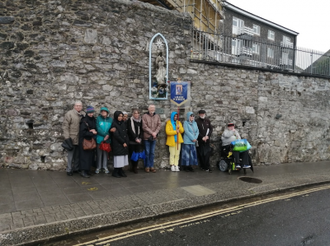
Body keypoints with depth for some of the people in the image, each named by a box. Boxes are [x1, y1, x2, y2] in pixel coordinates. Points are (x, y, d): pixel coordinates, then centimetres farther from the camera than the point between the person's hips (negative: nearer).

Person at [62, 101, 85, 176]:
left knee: (78, 155, 14)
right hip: (72, 138, -5)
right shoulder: (69, 114, -6)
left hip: (80, 139, 5)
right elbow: (65, 126, -9)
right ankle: (69, 170, 11)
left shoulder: (83, 114, 10)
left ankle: (76, 168, 26)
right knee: (71, 154, 1)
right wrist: (67, 137, -13)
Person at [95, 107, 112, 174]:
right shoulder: (98, 118, -2)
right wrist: (105, 135, -14)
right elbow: (98, 128, -9)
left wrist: (108, 135, -14)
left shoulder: (110, 119, 4)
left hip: (107, 139, 2)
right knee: (99, 153, 5)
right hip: (99, 139, -2)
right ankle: (98, 167, 15)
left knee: (106, 153, 8)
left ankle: (105, 166, 18)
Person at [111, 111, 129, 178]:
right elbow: (116, 135, -11)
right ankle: (115, 172, 7)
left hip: (124, 144, 6)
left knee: (123, 157, 5)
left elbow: (126, 133, 12)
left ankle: (120, 171, 14)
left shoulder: (124, 123, 12)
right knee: (118, 157, -5)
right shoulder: (114, 124, -7)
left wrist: (126, 142, 1)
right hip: (117, 144, -6)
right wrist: (123, 142, -10)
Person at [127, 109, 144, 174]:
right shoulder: (130, 120, -2)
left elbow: (142, 130, 7)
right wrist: (135, 138, -14)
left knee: (138, 153, 0)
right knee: (132, 153, -2)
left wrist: (140, 138, -6)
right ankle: (133, 167, 11)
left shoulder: (140, 120, 10)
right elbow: (130, 130, -9)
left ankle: (135, 167, 10)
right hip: (132, 140, -3)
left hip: (139, 140, 3)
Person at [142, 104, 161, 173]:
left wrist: (155, 133, -12)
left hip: (154, 137, 4)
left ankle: (151, 166, 18)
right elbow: (144, 127, -11)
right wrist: (152, 133, -13)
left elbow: (159, 125, 3)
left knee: (152, 153, 10)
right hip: (147, 137, -3)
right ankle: (147, 166, 14)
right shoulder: (144, 116, -4)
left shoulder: (157, 116, 9)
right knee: (147, 152, 3)